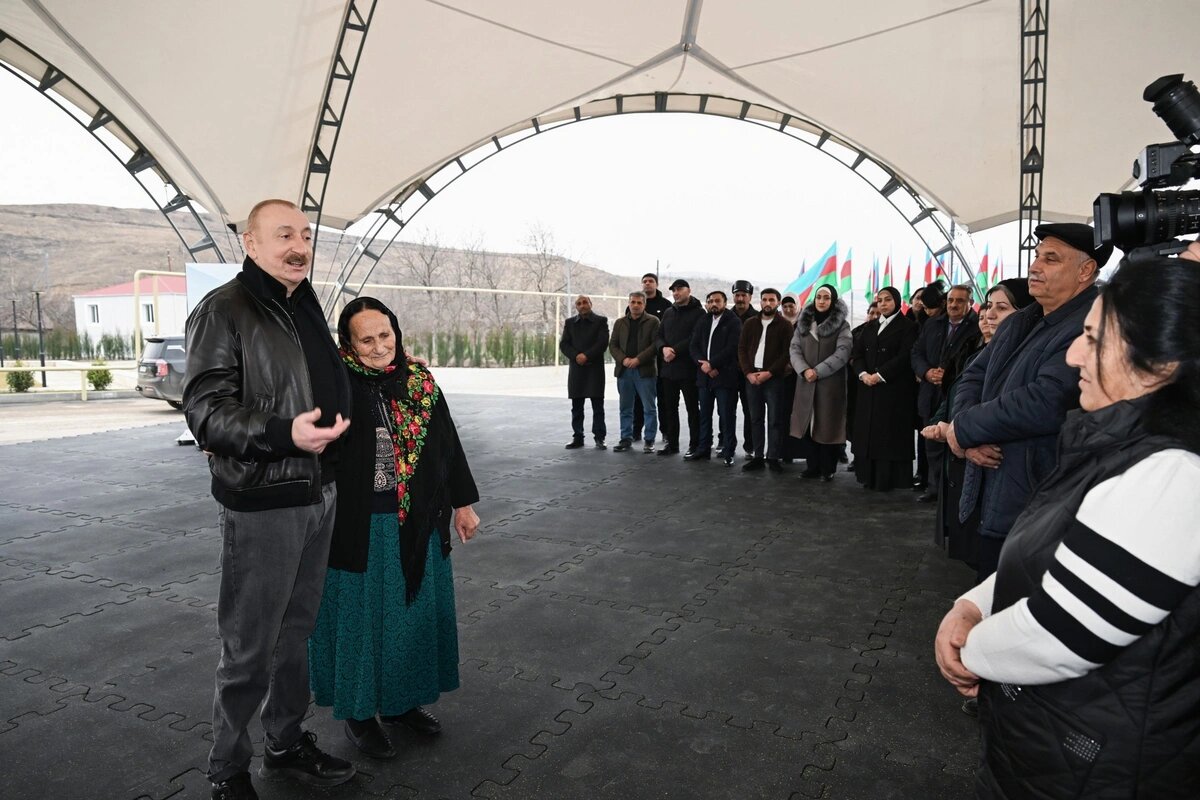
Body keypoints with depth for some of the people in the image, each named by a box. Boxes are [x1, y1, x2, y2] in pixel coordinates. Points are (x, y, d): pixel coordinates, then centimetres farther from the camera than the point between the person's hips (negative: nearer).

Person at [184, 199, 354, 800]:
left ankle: (286, 745, 36)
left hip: (318, 496, 7)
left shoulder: (305, 307, 13)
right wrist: (284, 433, -30)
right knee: (249, 648, 4)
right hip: (261, 503, -7)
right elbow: (205, 409, -18)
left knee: (296, 631, 19)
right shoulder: (223, 310, -11)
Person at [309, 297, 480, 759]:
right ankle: (358, 711, 30)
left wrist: (463, 502, 10)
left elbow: (448, 444, 7)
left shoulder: (420, 382, 1)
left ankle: (401, 700, 38)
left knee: (413, 610, 17)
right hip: (357, 527, -4)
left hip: (415, 525, 5)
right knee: (361, 615, 10)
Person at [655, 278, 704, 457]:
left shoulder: (698, 312, -3)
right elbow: (659, 336, 13)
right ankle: (671, 443, 18)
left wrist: (675, 350, -16)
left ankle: (694, 445, 7)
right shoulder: (668, 313, 17)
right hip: (668, 368, 6)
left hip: (688, 368, -6)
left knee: (692, 408, 2)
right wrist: (664, 348, -9)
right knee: (669, 407, 10)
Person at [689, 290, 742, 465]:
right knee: (704, 415, 11)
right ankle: (703, 449, 19)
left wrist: (711, 364, -15)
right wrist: (702, 363, -9)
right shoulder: (703, 322, 16)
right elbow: (694, 346, 9)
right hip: (704, 375, 6)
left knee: (726, 415, -3)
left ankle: (728, 452, 4)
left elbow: (732, 347, -13)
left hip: (725, 376, -6)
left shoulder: (733, 322, -2)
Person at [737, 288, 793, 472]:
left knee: (774, 419, -1)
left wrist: (769, 373, -15)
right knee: (756, 419, 7)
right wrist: (748, 372, -6)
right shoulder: (750, 323, 12)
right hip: (752, 377, 4)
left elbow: (787, 353, -5)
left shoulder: (785, 325, 1)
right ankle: (757, 456, 13)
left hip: (774, 379, -3)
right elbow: (741, 349, 8)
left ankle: (773, 457, 5)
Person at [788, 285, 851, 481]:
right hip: (806, 383, 3)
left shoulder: (842, 325, 0)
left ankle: (828, 469, 8)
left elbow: (843, 352, -10)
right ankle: (813, 466, 15)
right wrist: (804, 370, -13)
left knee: (828, 426, -1)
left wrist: (818, 371, -17)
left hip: (831, 383, -3)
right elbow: (795, 349, 4)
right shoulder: (804, 322, 11)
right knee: (807, 424, 4)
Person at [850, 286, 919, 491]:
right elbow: (856, 353, 9)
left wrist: (879, 375, -17)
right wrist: (863, 374, -10)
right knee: (867, 431, 5)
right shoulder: (870, 327, 17)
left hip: (893, 388, -5)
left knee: (889, 433, -3)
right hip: (868, 388, 6)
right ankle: (869, 476, 11)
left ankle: (887, 478, 1)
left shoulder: (907, 326, -1)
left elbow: (905, 357, -12)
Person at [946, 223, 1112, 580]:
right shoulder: (1019, 323, 12)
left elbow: (1043, 404, -29)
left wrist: (963, 428, -15)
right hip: (992, 499, 8)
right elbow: (973, 377, 10)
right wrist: (972, 437, -10)